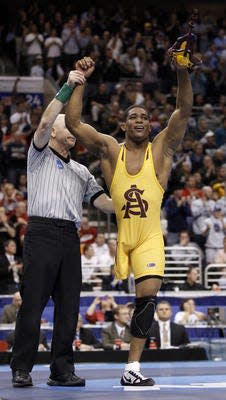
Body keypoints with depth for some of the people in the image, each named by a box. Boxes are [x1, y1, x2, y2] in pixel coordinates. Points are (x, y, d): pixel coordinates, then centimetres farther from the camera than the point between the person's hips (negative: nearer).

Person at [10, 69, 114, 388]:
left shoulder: (81, 171, 27)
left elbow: (103, 201, 18)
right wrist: (67, 89, -9)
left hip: (70, 237, 6)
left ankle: (62, 370, 6)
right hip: (43, 232, -6)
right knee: (33, 302, -8)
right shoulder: (40, 155, 11)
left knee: (69, 305, 2)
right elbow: (44, 123, -7)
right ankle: (21, 368, -4)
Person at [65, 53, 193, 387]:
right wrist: (80, 81, -12)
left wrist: (182, 71, -23)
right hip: (116, 234, 1)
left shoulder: (161, 148, 3)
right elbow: (73, 123, -5)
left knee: (148, 294, -14)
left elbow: (184, 110, -9)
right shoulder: (109, 149, 4)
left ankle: (132, 368, -9)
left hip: (149, 238, -1)